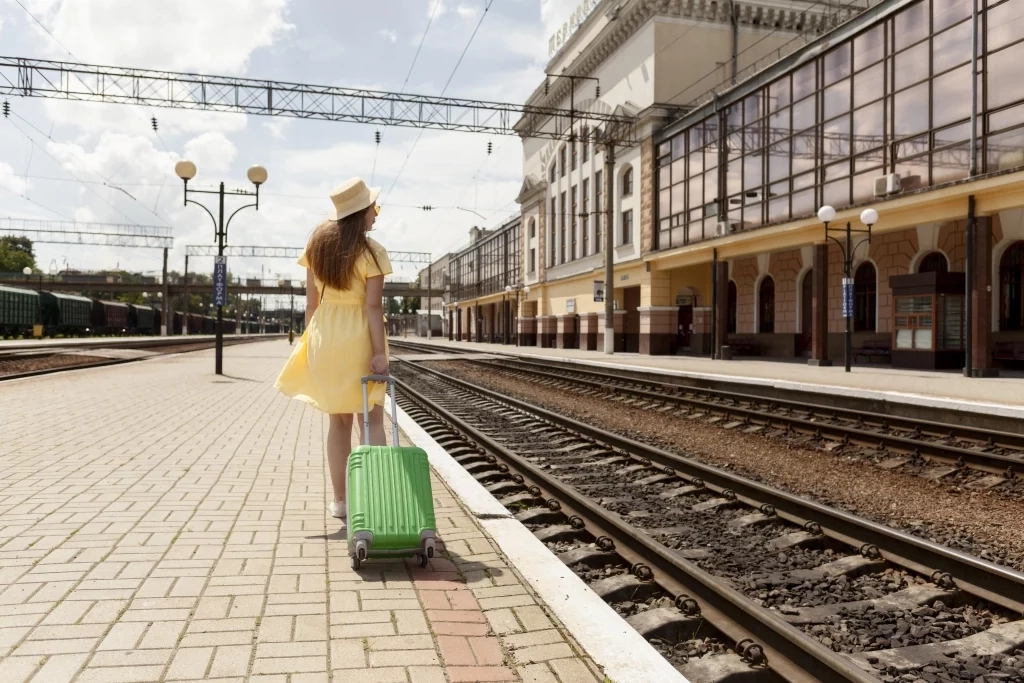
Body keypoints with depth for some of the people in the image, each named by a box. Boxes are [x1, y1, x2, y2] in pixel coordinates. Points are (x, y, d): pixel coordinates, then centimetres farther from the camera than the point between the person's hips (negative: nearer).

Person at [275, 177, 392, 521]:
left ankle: (340, 500, 17)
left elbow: (311, 301, 7)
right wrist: (379, 352, -15)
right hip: (358, 336, -5)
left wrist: (310, 340, 14)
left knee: (339, 419, 12)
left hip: (325, 334, 5)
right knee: (371, 419, 4)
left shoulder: (317, 244, 6)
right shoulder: (371, 251, -10)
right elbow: (373, 306, -15)